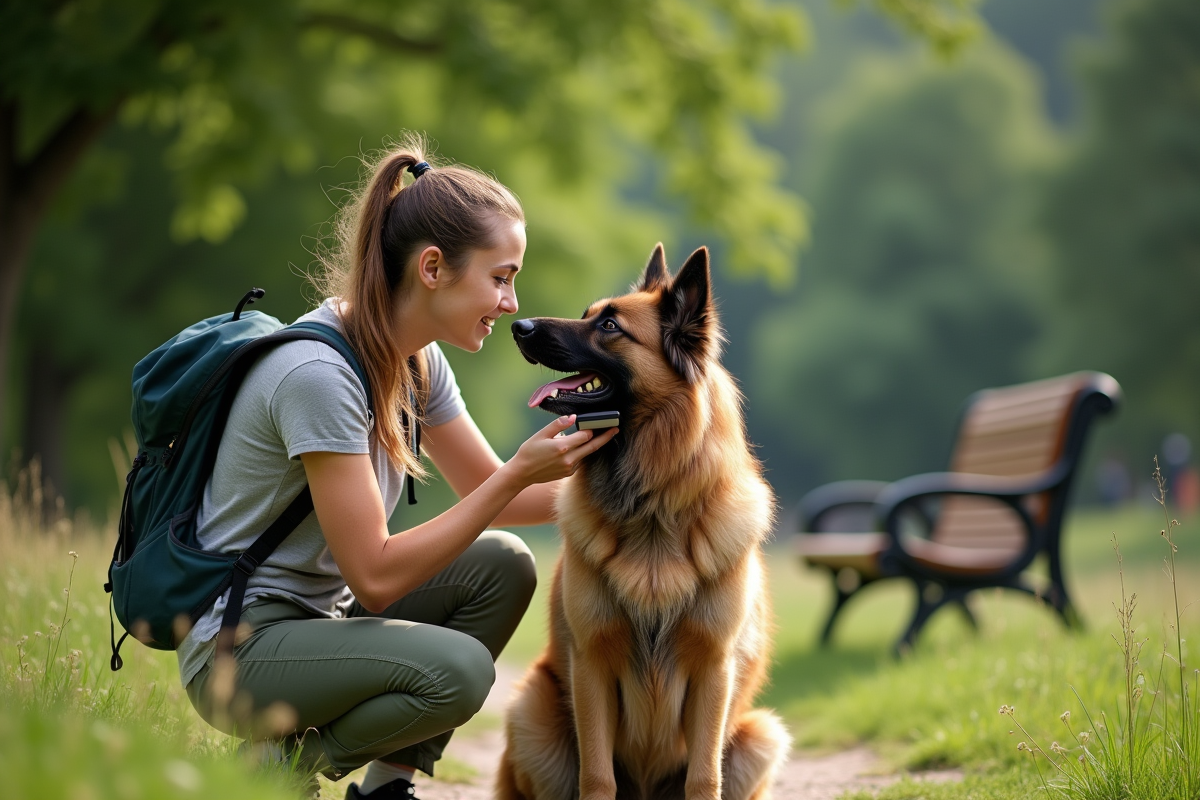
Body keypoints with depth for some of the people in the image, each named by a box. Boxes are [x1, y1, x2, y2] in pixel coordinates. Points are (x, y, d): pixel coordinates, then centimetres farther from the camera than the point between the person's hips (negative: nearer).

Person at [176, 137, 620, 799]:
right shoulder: (318, 372, -25)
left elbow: (487, 491, 14)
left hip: (319, 615, 10)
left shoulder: (416, 362, 3)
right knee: (456, 670, -28)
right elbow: (375, 576, -24)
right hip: (238, 652, -10)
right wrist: (519, 474, -24)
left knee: (501, 566, -3)